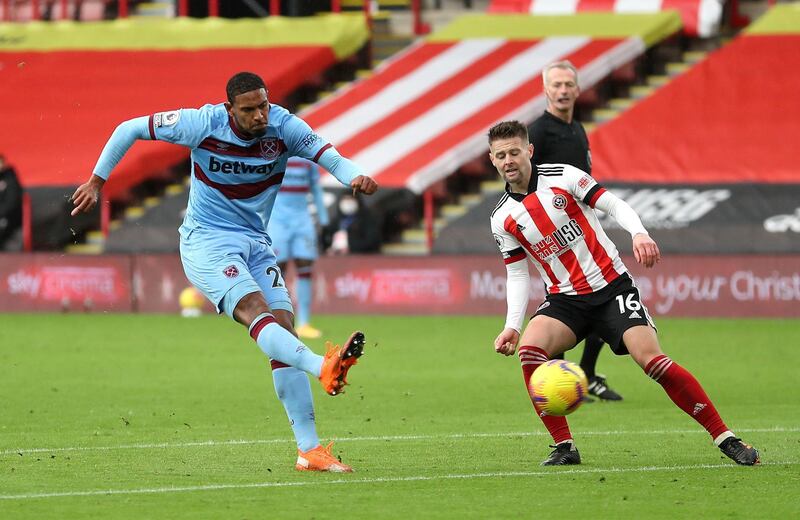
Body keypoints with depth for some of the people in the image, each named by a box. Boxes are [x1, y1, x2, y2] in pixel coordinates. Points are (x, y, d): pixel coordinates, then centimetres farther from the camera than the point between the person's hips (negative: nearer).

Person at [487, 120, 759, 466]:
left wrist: (639, 234, -26)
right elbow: (517, 274, 7)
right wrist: (512, 325, -6)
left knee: (650, 357, -20)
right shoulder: (502, 219, 2)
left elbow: (614, 204, -6)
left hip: (611, 285, -3)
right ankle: (564, 447, -16)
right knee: (529, 348, -27)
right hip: (565, 299, 3)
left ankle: (725, 438, -12)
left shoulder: (562, 177, -6)